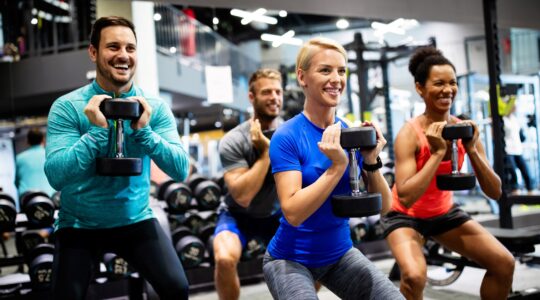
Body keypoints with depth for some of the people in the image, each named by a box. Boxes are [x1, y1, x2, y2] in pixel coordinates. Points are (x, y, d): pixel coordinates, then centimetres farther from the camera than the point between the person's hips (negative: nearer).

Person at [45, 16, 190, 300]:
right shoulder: (67, 107, -11)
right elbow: (56, 176, -20)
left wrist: (144, 131, -23)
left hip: (136, 220, 1)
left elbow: (181, 170, -11)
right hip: (79, 224, -1)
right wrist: (97, 130, -27)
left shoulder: (155, 108, -4)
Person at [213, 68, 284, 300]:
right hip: (239, 215, -3)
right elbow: (242, 196, -30)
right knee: (225, 259, -31)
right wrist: (266, 151, -31)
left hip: (276, 215, 4)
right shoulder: (233, 141, -22)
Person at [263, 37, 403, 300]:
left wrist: (371, 161, -19)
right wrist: (338, 165, -29)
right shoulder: (287, 137, -16)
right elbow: (293, 212, -24)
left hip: (340, 253, 5)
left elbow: (383, 207, -3)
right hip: (292, 259, -5)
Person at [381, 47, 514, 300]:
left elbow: (495, 192, -10)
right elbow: (405, 198, -35)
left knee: (504, 262, -1)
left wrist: (472, 150, -24)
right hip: (405, 215, -5)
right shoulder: (410, 134, -24)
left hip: (444, 212, 6)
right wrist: (438, 152, -33)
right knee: (414, 276, -31)